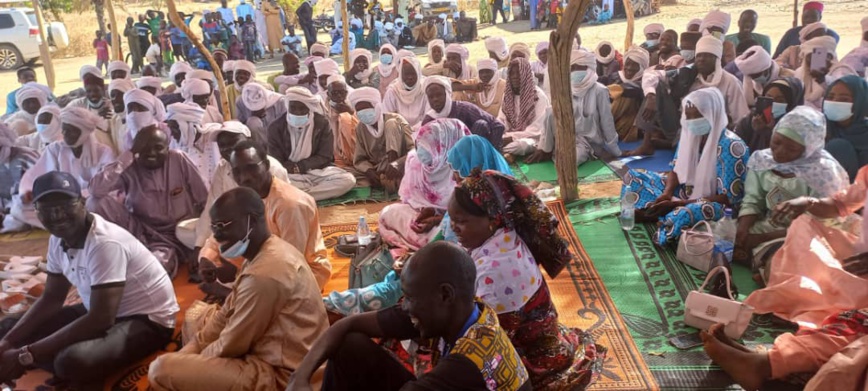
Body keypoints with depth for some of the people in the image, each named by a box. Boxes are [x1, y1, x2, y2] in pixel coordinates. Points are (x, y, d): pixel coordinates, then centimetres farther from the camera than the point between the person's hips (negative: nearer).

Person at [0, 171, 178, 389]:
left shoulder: (105, 243, -29)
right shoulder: (58, 239, -2)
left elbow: (101, 320, -31)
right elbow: (51, 299, 9)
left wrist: (26, 355, -27)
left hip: (148, 319, -9)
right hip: (101, 311, 9)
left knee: (72, 361, -34)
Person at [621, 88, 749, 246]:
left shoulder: (730, 146, -23)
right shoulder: (690, 134, -1)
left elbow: (728, 198, -24)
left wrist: (677, 203, -27)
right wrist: (667, 193, -15)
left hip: (714, 205, -8)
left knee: (685, 214, -44)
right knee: (633, 177, 2)